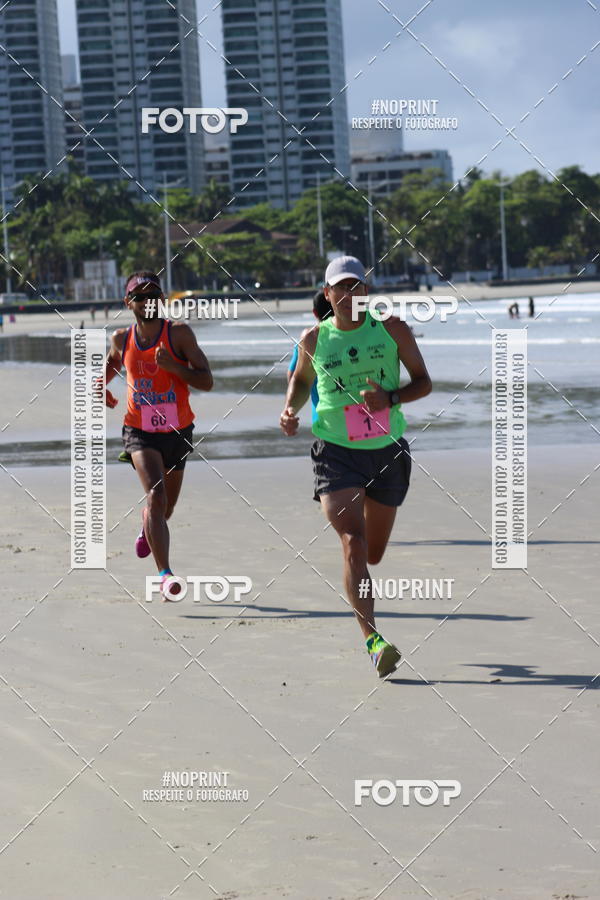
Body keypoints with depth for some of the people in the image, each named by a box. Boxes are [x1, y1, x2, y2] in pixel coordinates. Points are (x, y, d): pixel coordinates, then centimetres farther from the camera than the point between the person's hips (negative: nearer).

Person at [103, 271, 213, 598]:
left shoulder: (179, 333, -9)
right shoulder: (122, 339, -1)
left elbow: (206, 381, -12)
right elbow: (112, 362, 24)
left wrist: (172, 366, -26)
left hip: (178, 432, 1)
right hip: (140, 432, -1)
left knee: (165, 508, 17)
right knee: (156, 494, -24)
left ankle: (147, 522, 56)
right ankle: (165, 575, -28)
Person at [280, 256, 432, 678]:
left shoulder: (391, 328, -1)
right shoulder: (314, 339, 1)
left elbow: (423, 381, 2)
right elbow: (301, 380, 20)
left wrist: (391, 398, -16)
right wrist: (290, 409, 0)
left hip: (388, 450, 2)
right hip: (336, 452, -2)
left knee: (373, 554, 12)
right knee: (353, 543, -20)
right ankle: (373, 640, -26)